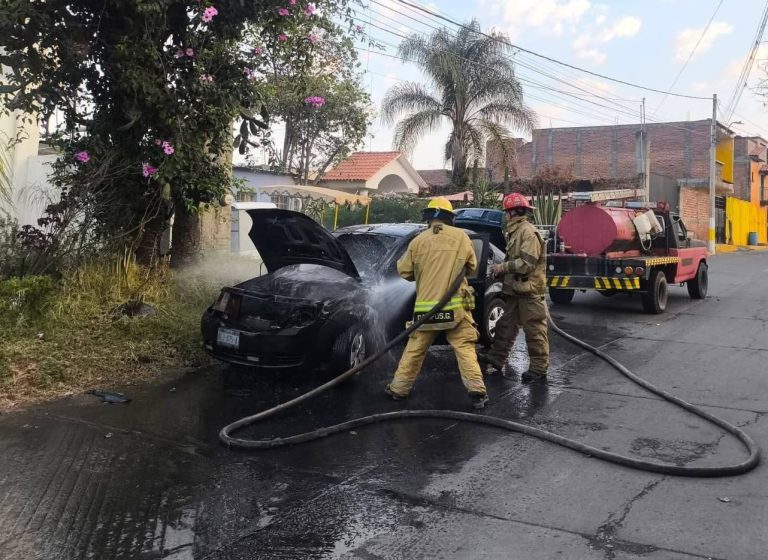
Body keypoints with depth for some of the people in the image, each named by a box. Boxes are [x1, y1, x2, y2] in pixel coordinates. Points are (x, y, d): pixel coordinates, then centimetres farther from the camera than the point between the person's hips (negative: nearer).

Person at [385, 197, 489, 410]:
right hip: (455, 306, -1)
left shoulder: (418, 241, 1)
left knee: (414, 349, 13)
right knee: (465, 348, 2)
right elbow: (472, 267, 13)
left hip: (425, 307, 1)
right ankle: (477, 392, -4)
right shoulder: (461, 237, 0)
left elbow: (404, 271, 10)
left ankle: (398, 388, 21)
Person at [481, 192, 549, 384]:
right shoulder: (515, 231, 16)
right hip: (516, 289, 10)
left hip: (529, 289, -10)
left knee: (534, 330, -3)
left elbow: (527, 262, -22)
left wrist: (502, 267, -16)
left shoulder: (528, 232, -15)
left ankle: (539, 370, 3)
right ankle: (495, 359, 24)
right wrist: (502, 269, 10)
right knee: (506, 325, 15)